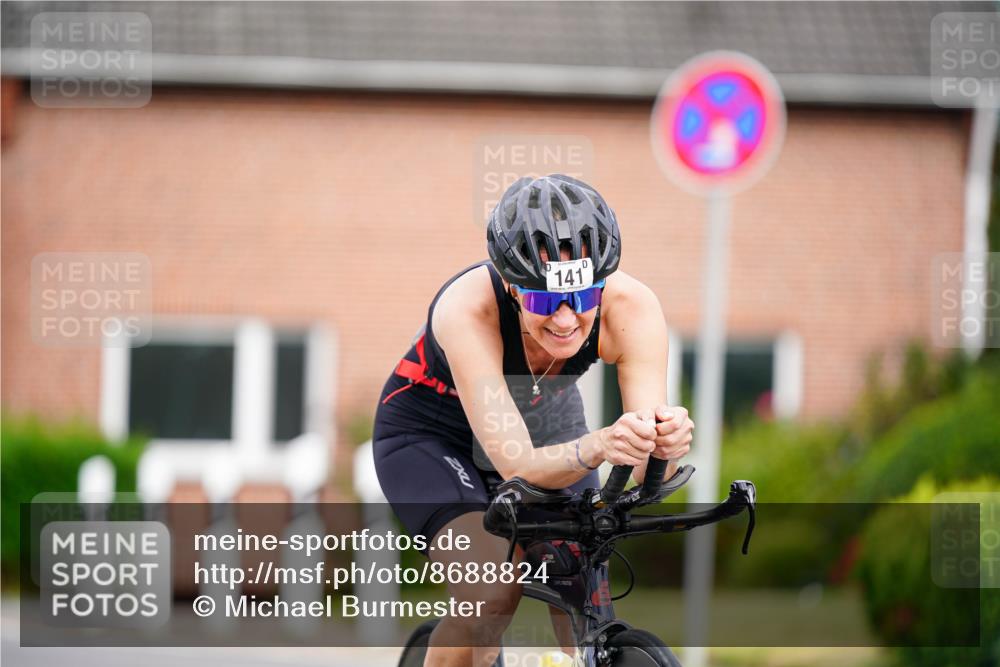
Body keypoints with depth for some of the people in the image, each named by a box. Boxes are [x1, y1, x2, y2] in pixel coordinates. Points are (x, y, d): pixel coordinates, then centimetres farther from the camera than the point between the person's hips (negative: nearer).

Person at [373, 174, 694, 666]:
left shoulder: (631, 307, -31)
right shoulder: (467, 308, -39)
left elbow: (647, 476, -33)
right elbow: (518, 467, -42)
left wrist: (665, 442, -56)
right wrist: (598, 447, -62)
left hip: (547, 426, 3)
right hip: (433, 435, -3)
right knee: (490, 595, -27)